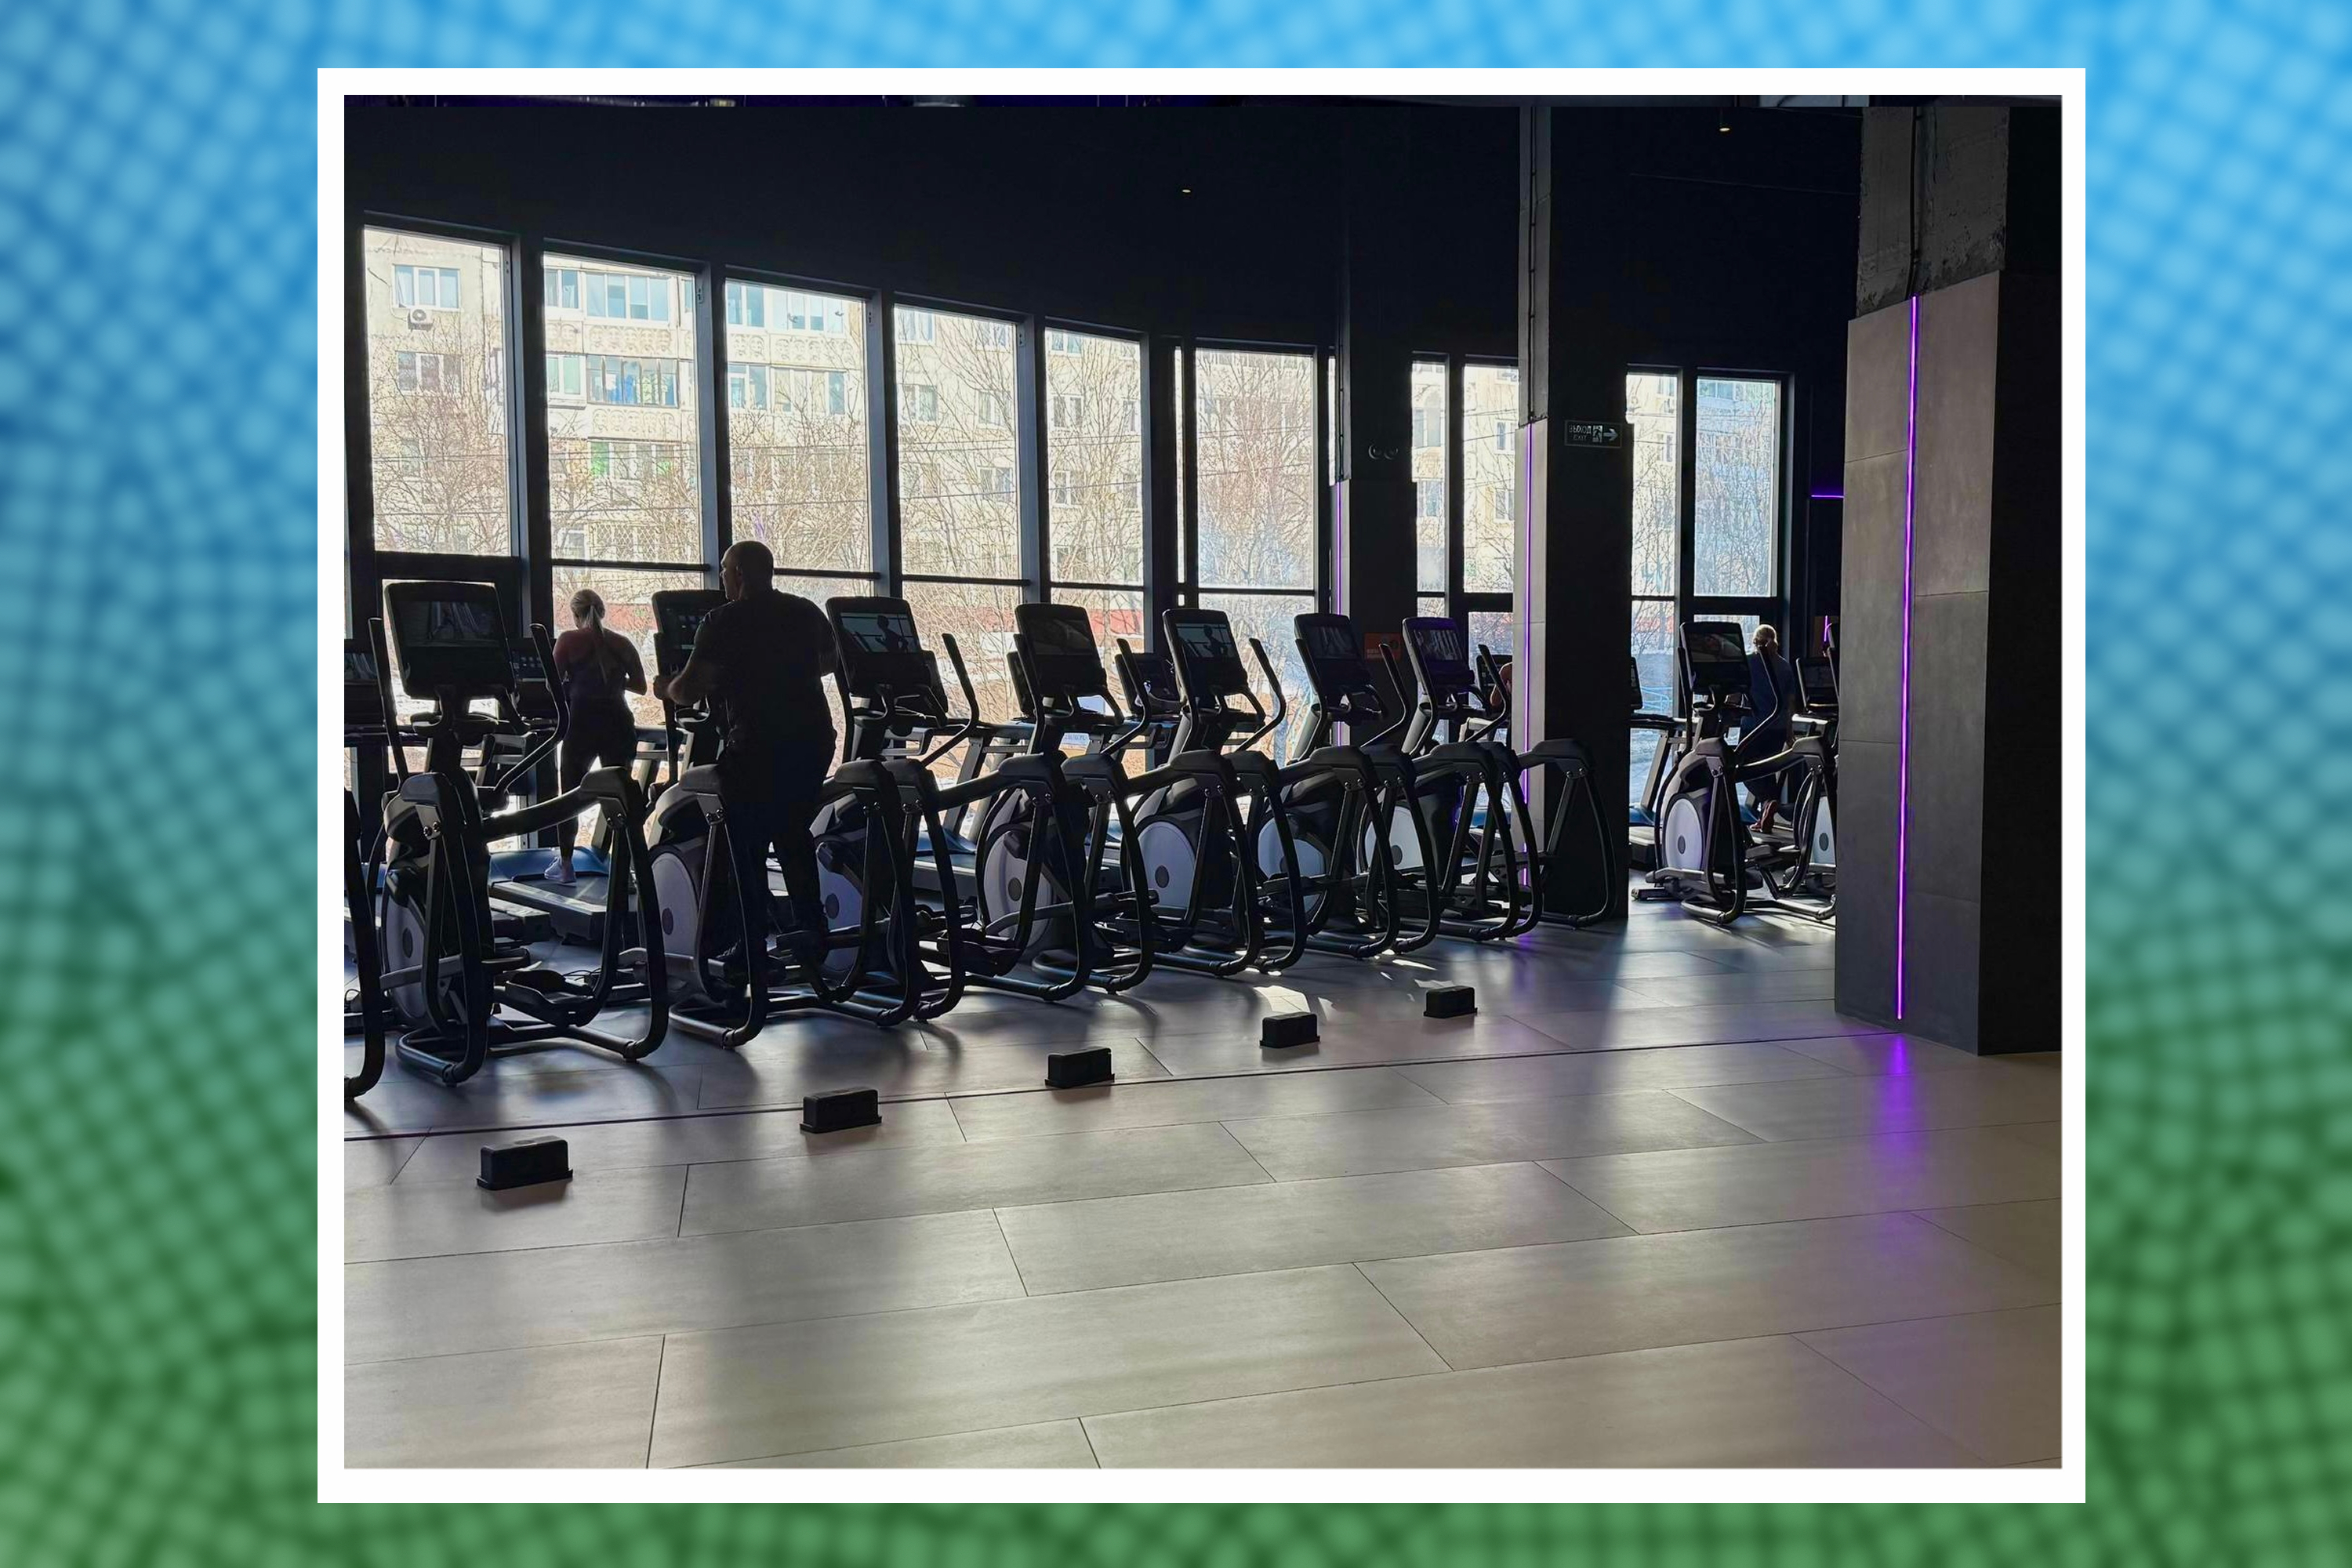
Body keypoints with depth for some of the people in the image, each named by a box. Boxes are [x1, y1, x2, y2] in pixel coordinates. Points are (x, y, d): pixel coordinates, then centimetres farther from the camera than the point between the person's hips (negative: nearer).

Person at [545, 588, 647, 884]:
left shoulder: (569, 640, 2)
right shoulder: (623, 643, 9)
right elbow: (640, 685, 10)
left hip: (583, 722, -2)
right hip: (618, 723, 2)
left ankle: (565, 865, 11)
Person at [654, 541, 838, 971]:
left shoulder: (724, 621, -7)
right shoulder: (807, 612, 10)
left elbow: (690, 688, -10)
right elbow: (828, 663, 27)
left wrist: (667, 690, 11)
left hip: (757, 745, -6)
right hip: (814, 738, 6)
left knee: (747, 843, 6)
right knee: (794, 834, 19)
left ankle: (756, 938, 5)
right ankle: (811, 928, 17)